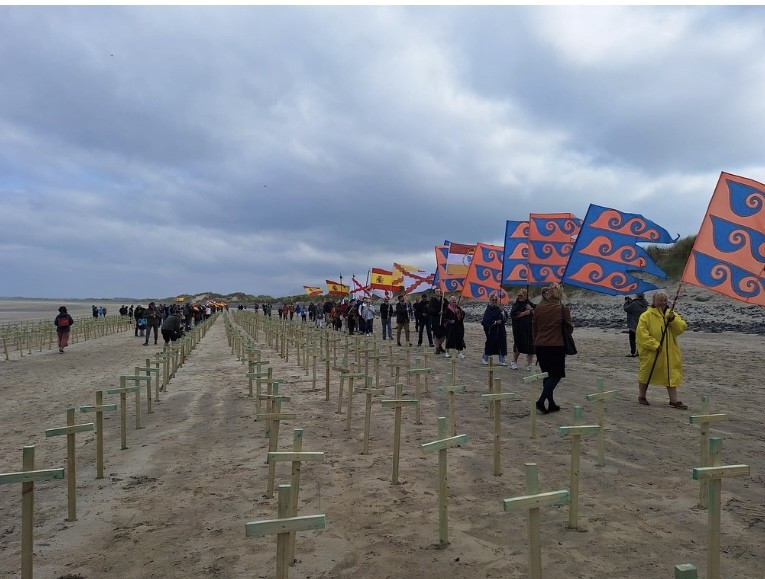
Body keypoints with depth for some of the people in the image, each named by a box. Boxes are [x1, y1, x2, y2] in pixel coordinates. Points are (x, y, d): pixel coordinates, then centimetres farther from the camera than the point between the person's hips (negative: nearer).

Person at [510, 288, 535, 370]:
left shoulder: (531, 304, 6)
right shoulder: (516, 305, 3)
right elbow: (513, 315, -13)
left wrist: (531, 310, -13)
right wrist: (524, 313, -12)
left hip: (529, 329, 1)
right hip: (518, 329, -1)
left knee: (530, 347, -1)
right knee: (518, 345, 8)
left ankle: (528, 365, 8)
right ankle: (514, 362, 27)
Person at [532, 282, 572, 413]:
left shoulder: (538, 308, 3)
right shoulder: (563, 309, -9)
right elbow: (570, 328, 0)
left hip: (540, 346, 5)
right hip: (556, 346, -5)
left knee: (547, 375, 15)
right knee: (556, 375, 5)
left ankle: (551, 404, 20)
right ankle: (541, 401, -9)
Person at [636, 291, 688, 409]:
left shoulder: (672, 314, 7)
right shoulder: (646, 316, -8)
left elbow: (682, 327, -3)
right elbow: (642, 333, -15)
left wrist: (673, 319, -19)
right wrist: (655, 345, -20)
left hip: (669, 352, 4)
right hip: (650, 353, -4)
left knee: (672, 375, 4)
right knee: (646, 373, 9)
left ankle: (674, 400, 11)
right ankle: (641, 396, 25)